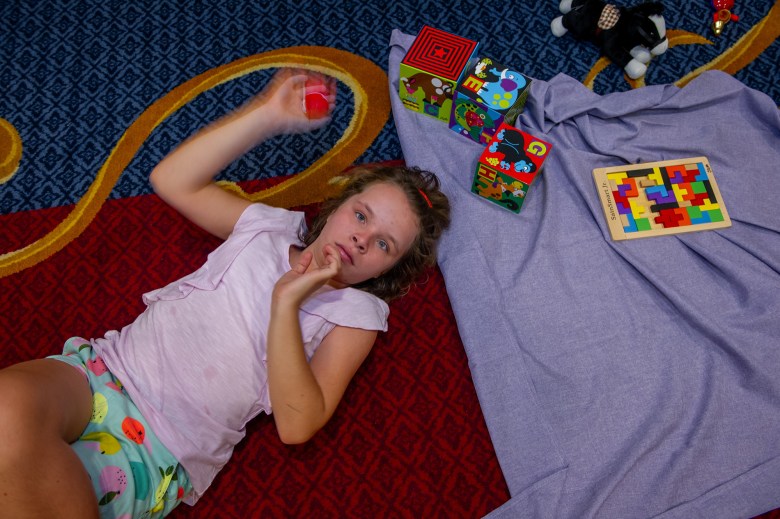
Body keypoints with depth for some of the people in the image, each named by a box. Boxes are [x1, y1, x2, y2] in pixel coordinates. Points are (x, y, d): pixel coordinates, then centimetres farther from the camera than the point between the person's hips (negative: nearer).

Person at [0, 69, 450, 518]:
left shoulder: (357, 313, 1)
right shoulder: (274, 226, 14)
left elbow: (296, 425, -9)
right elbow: (173, 180, 8)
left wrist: (286, 302, -17)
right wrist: (267, 114, 2)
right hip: (101, 368, 4)